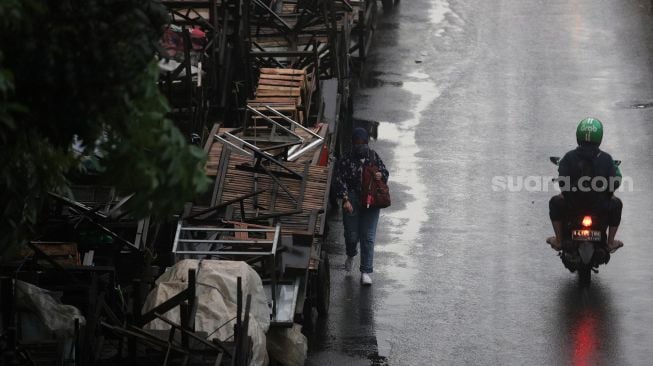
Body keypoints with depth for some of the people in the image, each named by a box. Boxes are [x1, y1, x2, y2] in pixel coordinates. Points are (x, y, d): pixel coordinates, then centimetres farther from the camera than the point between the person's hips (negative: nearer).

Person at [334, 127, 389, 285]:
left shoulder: (373, 156, 7)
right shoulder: (345, 161, -3)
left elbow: (385, 172, 17)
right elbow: (340, 181, -8)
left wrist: (381, 175, -8)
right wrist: (345, 199, -19)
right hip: (352, 201, -1)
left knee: (368, 237, -4)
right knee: (352, 235, 3)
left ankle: (366, 272, 0)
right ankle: (351, 255, 40)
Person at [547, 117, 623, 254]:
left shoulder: (569, 157, -12)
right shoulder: (606, 159, -12)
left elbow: (562, 181, -12)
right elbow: (614, 183, -8)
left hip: (572, 203, 0)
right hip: (599, 205, 0)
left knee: (555, 202, 31)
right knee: (616, 204, 31)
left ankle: (558, 241, 31)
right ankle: (610, 242, 31)